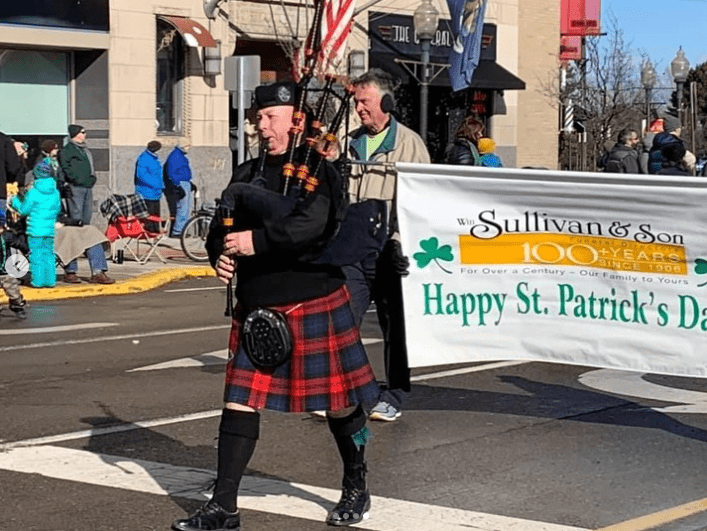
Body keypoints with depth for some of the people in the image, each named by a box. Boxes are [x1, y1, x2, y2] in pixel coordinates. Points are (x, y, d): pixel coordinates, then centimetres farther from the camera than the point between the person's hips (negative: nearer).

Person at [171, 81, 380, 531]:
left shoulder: (318, 170, -7)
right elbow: (221, 226, 12)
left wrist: (256, 238, -25)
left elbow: (312, 224, -24)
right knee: (239, 403, 2)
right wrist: (221, 254, -9)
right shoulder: (248, 173, 11)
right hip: (256, 307, 5)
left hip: (315, 304, -5)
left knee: (339, 402, 8)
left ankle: (356, 489, 30)